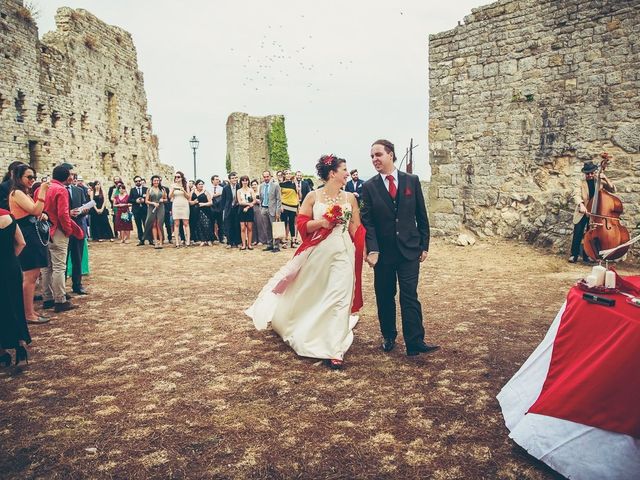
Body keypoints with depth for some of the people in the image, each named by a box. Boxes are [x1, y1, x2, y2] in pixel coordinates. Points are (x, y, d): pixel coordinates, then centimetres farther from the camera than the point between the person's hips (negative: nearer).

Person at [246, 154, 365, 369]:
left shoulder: (350, 198, 6)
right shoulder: (313, 196, 0)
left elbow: (356, 229, 8)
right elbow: (302, 225, 0)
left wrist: (358, 253, 0)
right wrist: (321, 222, -16)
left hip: (343, 253, 1)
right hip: (317, 253, -1)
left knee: (339, 298, -4)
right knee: (310, 296, 13)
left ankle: (334, 349, 3)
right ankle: (307, 335, 40)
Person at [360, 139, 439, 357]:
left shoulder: (412, 181, 3)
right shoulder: (369, 186, 0)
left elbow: (421, 216, 6)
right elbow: (367, 222, -4)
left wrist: (424, 246, 4)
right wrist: (372, 250, -14)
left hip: (409, 249, 0)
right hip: (383, 251, 1)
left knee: (409, 296, -5)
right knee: (384, 297, 9)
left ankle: (415, 343, -1)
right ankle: (389, 337, 25)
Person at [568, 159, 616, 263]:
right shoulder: (581, 182, -2)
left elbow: (613, 190, 0)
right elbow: (576, 194, -17)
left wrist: (606, 179, -13)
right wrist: (581, 204, -35)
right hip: (582, 212, -2)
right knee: (578, 233, -6)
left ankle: (586, 255, 16)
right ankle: (574, 254, 4)